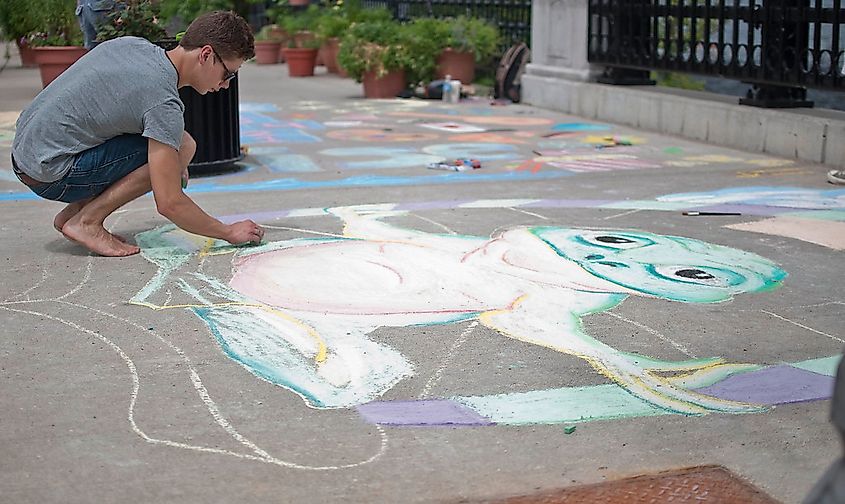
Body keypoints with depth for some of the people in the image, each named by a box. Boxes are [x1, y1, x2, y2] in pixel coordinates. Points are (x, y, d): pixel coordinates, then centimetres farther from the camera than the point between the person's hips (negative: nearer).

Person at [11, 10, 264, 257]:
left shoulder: (130, 43, 5)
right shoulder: (165, 103, -20)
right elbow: (169, 204, -21)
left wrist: (173, 164, 18)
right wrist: (229, 232, -7)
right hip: (50, 176, -9)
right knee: (183, 147, -15)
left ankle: (73, 212, 10)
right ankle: (86, 221, -9)